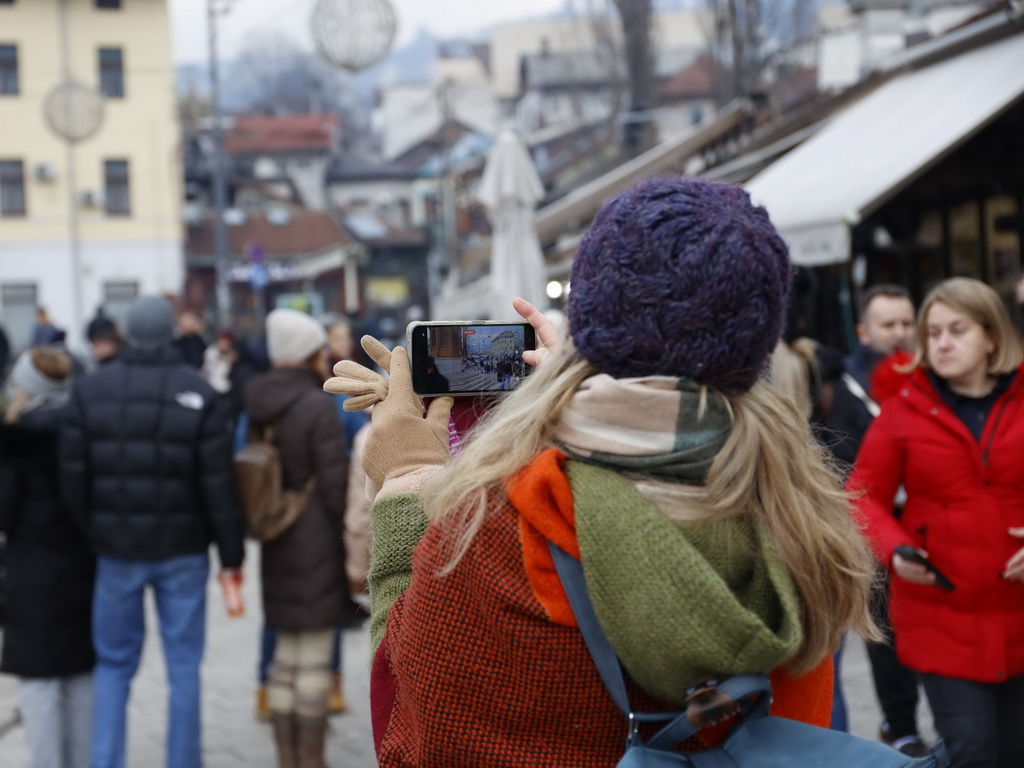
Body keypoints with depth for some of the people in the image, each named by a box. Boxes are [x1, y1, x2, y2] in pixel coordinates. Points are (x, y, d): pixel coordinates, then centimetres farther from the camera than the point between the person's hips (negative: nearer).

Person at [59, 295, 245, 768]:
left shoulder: (90, 391, -2)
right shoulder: (200, 396, -8)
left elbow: (73, 478, -2)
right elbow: (219, 485, -8)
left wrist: (91, 534, 9)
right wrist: (230, 553, -1)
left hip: (116, 550, 2)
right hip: (182, 551, -1)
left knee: (114, 664, 13)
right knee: (184, 667, 8)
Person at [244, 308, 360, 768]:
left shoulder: (258, 407, 6)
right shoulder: (317, 407, -15)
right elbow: (335, 485, -14)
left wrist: (266, 525, 18)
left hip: (276, 547, 7)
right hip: (318, 545, -7)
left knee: (287, 657, 14)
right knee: (314, 661, -1)